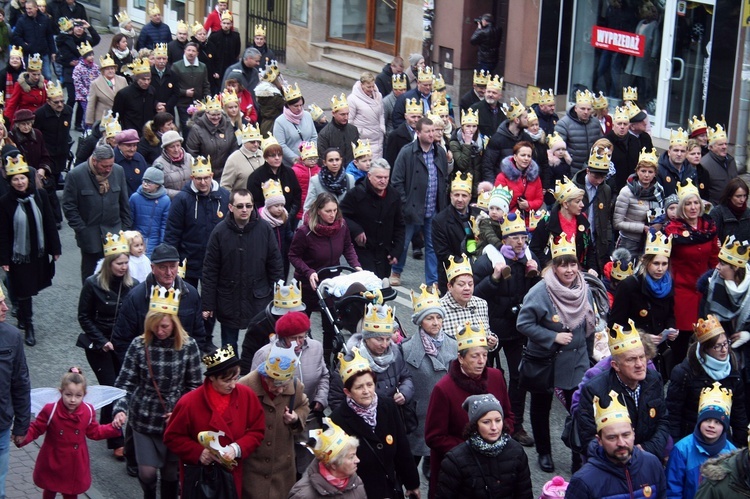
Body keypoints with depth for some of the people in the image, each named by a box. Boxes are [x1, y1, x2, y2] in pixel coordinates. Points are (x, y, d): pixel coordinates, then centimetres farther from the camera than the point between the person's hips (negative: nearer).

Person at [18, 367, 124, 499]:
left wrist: (114, 426, -6)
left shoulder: (88, 411, -12)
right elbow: (35, 430, -13)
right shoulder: (50, 411, -22)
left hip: (75, 464, 1)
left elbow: (95, 432, 3)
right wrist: (21, 437, -32)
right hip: (53, 463, -1)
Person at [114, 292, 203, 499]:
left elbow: (195, 386, -1)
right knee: (147, 470, 4)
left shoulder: (188, 346, -9)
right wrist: (120, 409, -24)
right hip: (144, 418, 0)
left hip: (175, 419, 0)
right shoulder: (139, 345, -9)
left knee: (171, 470, 10)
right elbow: (125, 382, -9)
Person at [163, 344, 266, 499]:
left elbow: (257, 431, 0)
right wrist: (198, 452, -21)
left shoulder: (247, 396, -8)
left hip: (232, 475, 2)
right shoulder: (189, 402, -16)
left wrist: (237, 449, -18)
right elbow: (172, 437, -6)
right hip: (198, 477, -2)